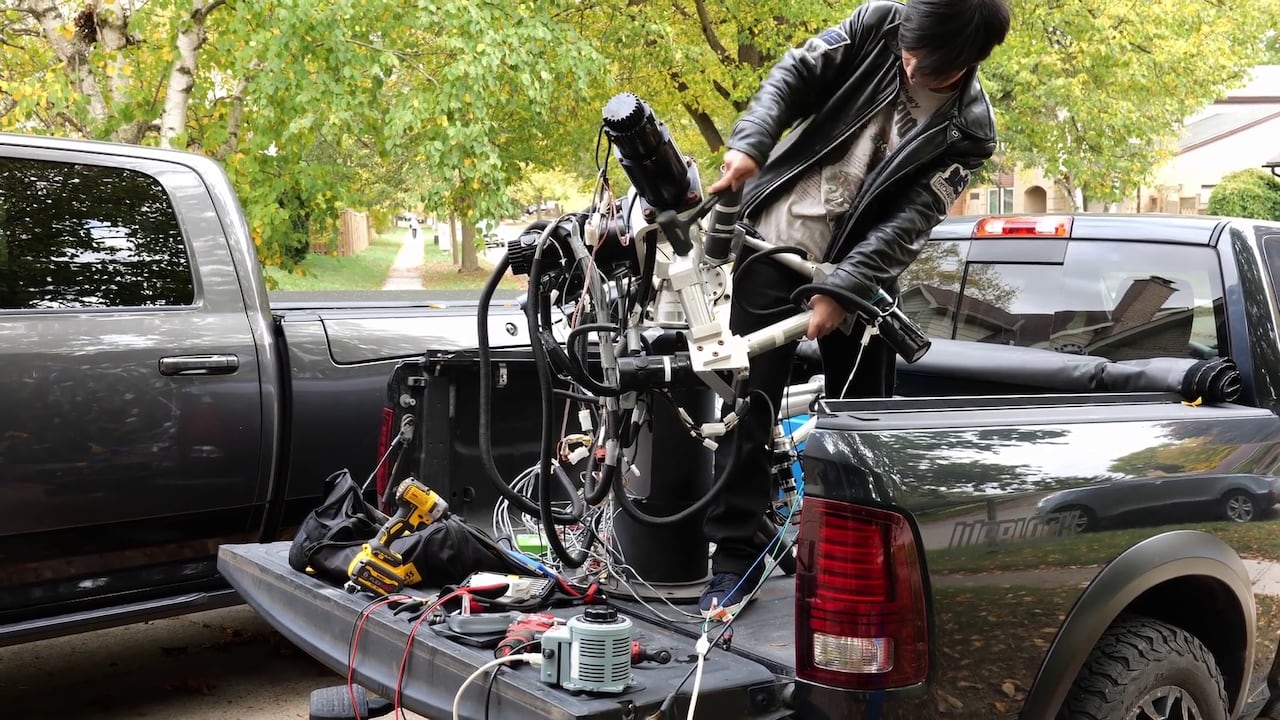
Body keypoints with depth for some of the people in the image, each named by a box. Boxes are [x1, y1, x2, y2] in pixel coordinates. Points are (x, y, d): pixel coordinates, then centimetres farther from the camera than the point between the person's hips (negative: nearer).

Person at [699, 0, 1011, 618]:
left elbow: (909, 222, -15)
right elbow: (796, 72, -3)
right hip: (777, 242, 1)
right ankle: (734, 557, 8)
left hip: (859, 270, -1)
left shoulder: (969, 130, -9)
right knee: (748, 403, -1)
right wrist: (750, 143, -21)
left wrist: (841, 290, -24)